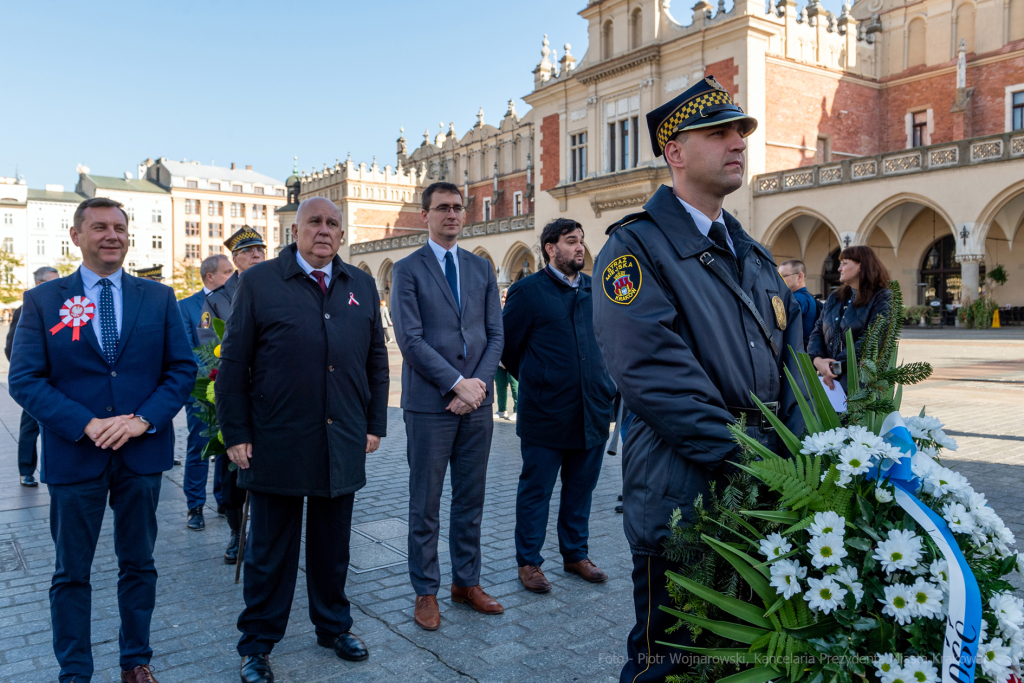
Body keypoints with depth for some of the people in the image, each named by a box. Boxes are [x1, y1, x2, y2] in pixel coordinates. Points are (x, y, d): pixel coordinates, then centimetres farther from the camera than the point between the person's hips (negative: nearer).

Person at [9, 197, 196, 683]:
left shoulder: (159, 298, 3)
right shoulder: (42, 300, 0)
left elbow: (182, 368, 1)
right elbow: (24, 379, -5)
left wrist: (144, 420, -13)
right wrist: (86, 425, -17)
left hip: (142, 453, 1)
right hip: (74, 456, -1)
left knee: (138, 565, 15)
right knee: (71, 573, 12)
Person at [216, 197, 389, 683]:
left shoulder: (361, 286, 9)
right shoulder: (260, 282, -2)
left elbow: (376, 361, 12)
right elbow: (234, 364, -3)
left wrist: (375, 424, 7)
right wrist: (236, 434, -7)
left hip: (344, 446, 3)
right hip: (277, 444, -3)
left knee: (333, 548, 17)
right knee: (270, 552, 10)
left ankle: (333, 626, 36)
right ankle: (257, 644, 27)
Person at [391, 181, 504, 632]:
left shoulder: (481, 269, 13)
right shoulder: (408, 269, -1)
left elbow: (495, 335, 9)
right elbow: (410, 340, -10)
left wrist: (479, 384, -6)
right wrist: (458, 384, -13)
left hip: (477, 402, 4)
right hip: (429, 404, -4)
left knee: (471, 500, 12)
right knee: (425, 505, 5)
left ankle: (467, 582, 26)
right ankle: (426, 591, 18)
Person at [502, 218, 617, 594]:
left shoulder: (596, 289, 9)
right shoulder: (528, 290, -5)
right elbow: (508, 344, 1)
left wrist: (606, 385, 12)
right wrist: (534, 380, 8)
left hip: (592, 410, 5)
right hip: (546, 412, -5)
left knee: (580, 488, 16)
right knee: (536, 490, 6)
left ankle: (575, 554, 32)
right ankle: (528, 562, 20)